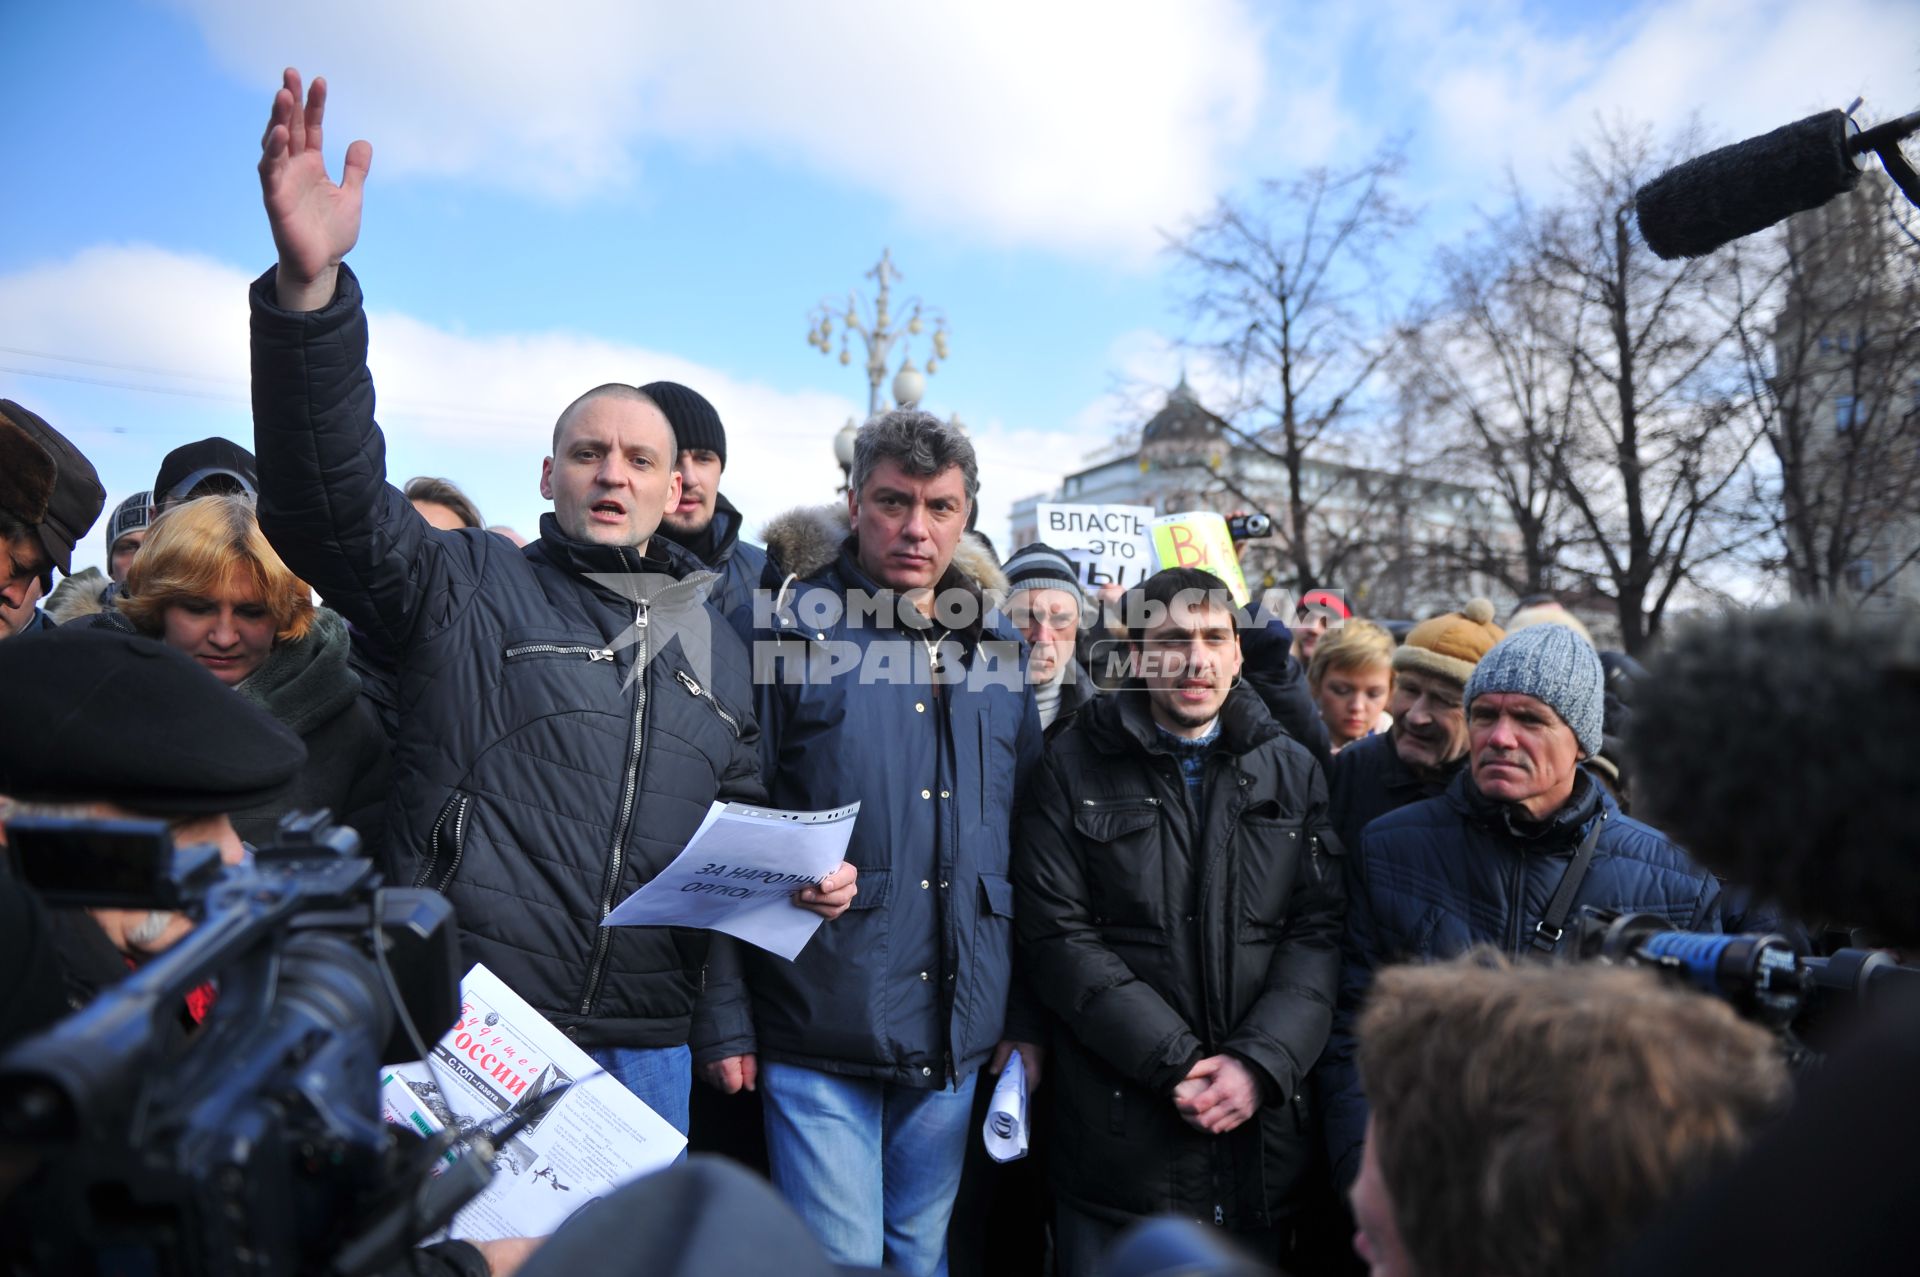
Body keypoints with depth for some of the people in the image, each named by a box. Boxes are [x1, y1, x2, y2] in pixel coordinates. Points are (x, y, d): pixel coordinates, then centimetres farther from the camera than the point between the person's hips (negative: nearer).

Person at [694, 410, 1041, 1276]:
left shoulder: (997, 651, 9)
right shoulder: (785, 628, -5)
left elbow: (1026, 847, 11)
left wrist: (1027, 1018, 9)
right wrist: (721, 1017, -10)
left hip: (958, 1035, 4)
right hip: (819, 1034, -4)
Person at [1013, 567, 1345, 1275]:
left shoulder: (1294, 771, 8)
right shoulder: (1076, 764, -1)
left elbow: (1318, 932, 1)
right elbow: (1058, 935, -7)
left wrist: (1260, 1063, -12)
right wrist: (1175, 1062, -13)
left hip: (1261, 1130, 3)